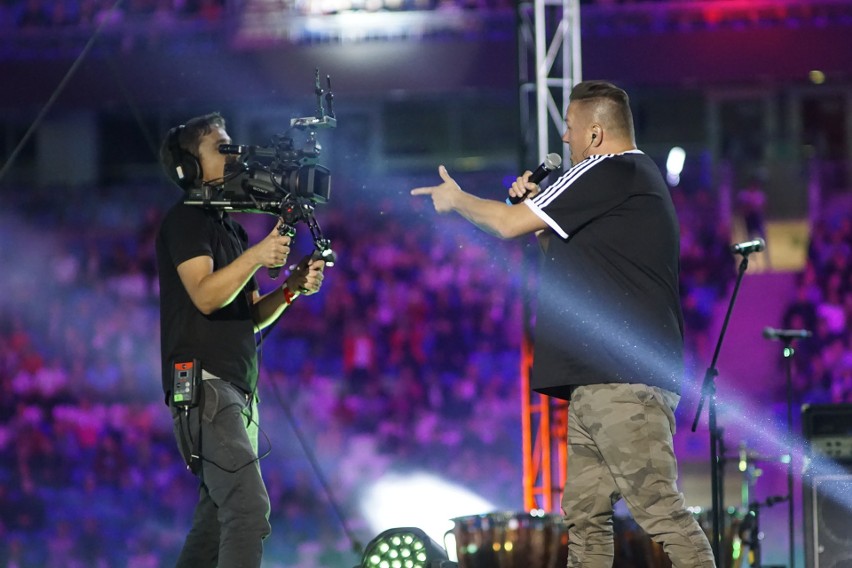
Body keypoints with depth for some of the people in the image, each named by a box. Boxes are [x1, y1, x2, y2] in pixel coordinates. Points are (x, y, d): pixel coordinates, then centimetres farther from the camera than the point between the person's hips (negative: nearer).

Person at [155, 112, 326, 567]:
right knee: (249, 509, -22)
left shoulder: (230, 228, 23)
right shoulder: (184, 220, -4)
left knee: (217, 519, 9)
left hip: (238, 390, 10)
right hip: (203, 386, -10)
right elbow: (205, 295, -17)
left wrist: (292, 288, 3)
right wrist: (255, 257, -28)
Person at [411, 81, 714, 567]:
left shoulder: (609, 172, -7)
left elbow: (508, 224, -5)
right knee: (584, 514, 7)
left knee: (657, 505, -17)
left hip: (624, 379, -11)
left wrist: (456, 200, 13)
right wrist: (537, 206, 20)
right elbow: (569, 251, 33)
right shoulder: (639, 177, 25)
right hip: (598, 382, 11)